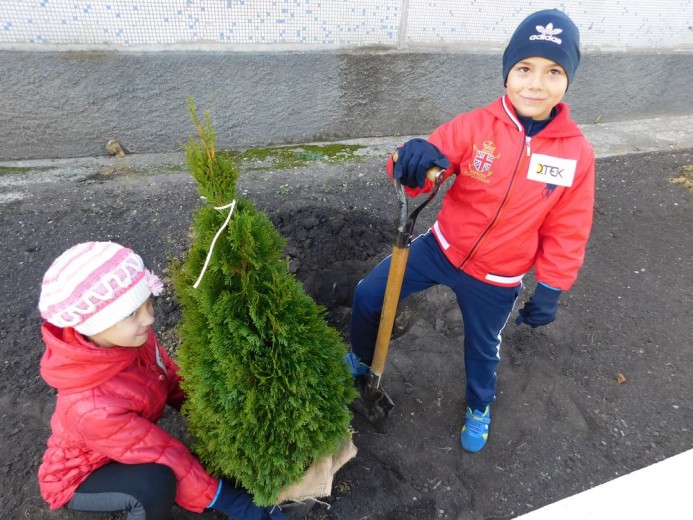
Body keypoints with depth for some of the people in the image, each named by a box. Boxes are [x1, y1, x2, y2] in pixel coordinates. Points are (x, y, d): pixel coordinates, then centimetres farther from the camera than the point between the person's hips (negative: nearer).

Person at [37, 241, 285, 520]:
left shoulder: (130, 337, -23)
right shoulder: (93, 407, -41)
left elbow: (171, 381, -6)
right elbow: (169, 459, -32)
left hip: (127, 449, 6)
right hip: (79, 478, -6)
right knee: (155, 482, -34)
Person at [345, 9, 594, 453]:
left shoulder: (577, 152, -11)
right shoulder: (476, 125, -14)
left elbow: (567, 230, -3)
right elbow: (425, 165, -20)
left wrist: (551, 290, -2)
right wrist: (415, 157, -44)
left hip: (496, 279, 0)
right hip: (441, 249, 1)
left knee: (483, 346, 20)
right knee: (368, 296, 2)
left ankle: (480, 407, 57)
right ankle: (361, 360, 36)